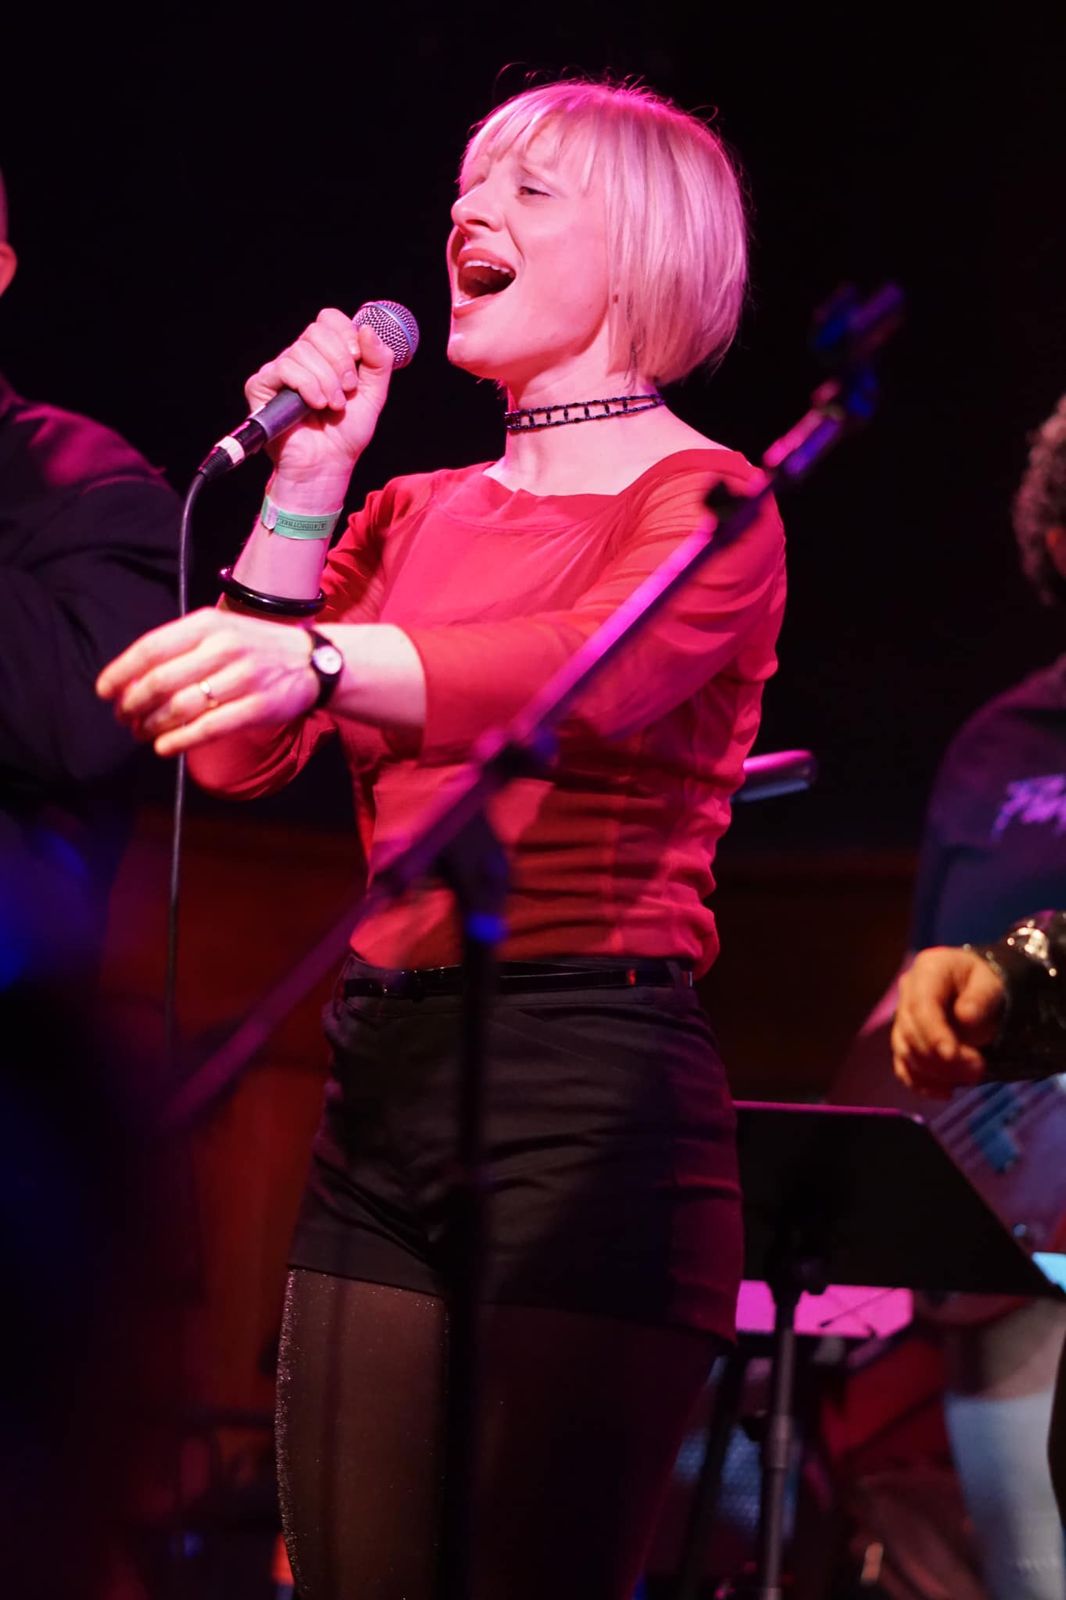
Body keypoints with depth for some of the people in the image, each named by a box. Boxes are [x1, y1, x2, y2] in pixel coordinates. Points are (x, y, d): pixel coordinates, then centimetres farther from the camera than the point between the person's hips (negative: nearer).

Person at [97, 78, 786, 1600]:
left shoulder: (703, 504, -2)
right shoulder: (416, 514, 19)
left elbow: (589, 674, -25)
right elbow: (240, 758, 9)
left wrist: (314, 663, -42)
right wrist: (305, 487, 1)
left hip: (588, 1083, -6)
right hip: (384, 1077, 6)